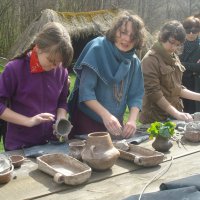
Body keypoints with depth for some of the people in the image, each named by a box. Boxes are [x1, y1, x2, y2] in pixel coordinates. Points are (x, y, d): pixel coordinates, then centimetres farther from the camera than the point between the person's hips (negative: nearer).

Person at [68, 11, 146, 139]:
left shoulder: (134, 62, 0)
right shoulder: (97, 49, -15)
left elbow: (136, 95, -1)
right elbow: (86, 91, -21)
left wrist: (132, 119, -19)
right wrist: (106, 115, -32)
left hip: (116, 123, 5)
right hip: (88, 120, -5)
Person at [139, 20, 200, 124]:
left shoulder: (174, 58, 10)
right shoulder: (151, 59, -13)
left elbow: (177, 88, 14)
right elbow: (154, 93, -18)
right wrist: (177, 114, -20)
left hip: (174, 116, 7)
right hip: (156, 118, -7)